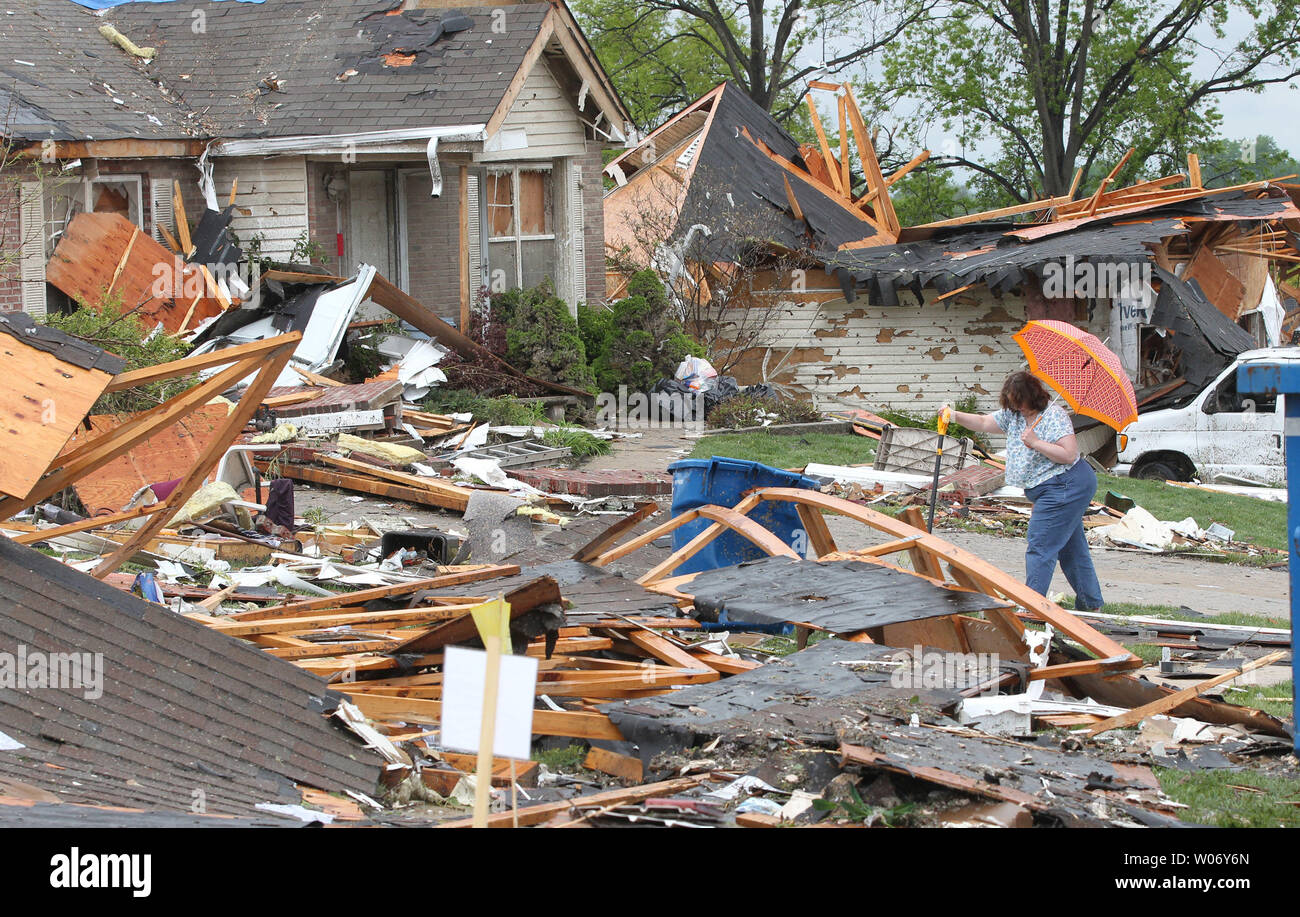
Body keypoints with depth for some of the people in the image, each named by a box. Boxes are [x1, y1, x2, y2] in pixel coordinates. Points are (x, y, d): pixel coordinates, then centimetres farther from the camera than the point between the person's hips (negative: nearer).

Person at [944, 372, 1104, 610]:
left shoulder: (1053, 416, -17)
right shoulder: (1013, 416, 9)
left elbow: (1069, 455, -23)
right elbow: (985, 423, 13)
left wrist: (1036, 443, -24)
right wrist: (956, 417, -1)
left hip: (1065, 488, -10)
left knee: (1040, 546, -10)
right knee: (1072, 548, 17)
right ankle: (1091, 604, 26)